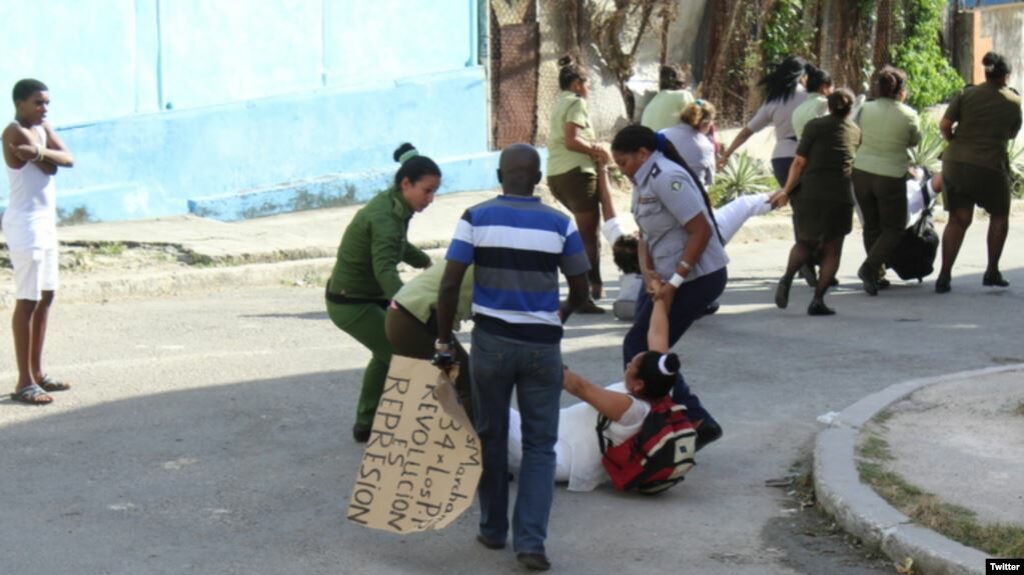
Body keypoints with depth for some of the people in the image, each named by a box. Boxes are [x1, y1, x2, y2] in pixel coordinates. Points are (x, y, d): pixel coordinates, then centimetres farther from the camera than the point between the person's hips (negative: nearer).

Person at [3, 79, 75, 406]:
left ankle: (37, 373, 22)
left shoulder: (42, 128, 11)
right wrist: (48, 156, -1)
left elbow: (68, 159, -2)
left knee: (46, 297, 14)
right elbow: (50, 168, -17)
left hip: (46, 222, 9)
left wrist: (42, 152, -16)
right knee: (27, 301, -8)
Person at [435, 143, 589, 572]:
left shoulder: (477, 218, -3)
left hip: (491, 341, 0)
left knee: (491, 436, 16)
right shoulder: (559, 224, 0)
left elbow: (449, 285, -8)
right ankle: (531, 540, -3)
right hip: (542, 346, 0)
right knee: (540, 445, 7)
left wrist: (444, 343, 0)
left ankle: (493, 529, 25)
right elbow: (580, 293, 6)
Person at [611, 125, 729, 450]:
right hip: (671, 277, 10)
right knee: (645, 350, 11)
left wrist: (674, 281, -21)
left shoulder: (666, 178, -18)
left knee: (639, 351, -6)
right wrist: (648, 272, -7)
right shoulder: (644, 182, 13)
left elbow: (701, 231, -22)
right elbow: (645, 235, 13)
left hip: (697, 277, -10)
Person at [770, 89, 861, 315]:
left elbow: (799, 163, -4)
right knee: (832, 250, 10)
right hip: (840, 197, 1)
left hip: (810, 193, 0)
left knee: (805, 242, 19)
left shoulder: (815, 126, -1)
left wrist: (786, 191, 4)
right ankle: (818, 300, 0)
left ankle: (787, 278, -4)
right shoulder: (855, 132, 9)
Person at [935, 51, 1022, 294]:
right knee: (999, 216, 20)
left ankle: (944, 276, -1)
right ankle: (992, 272, 18)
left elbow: (944, 125, -3)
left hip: (955, 162, 2)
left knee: (958, 220, 8)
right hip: (990, 165, -2)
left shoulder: (967, 94, 2)